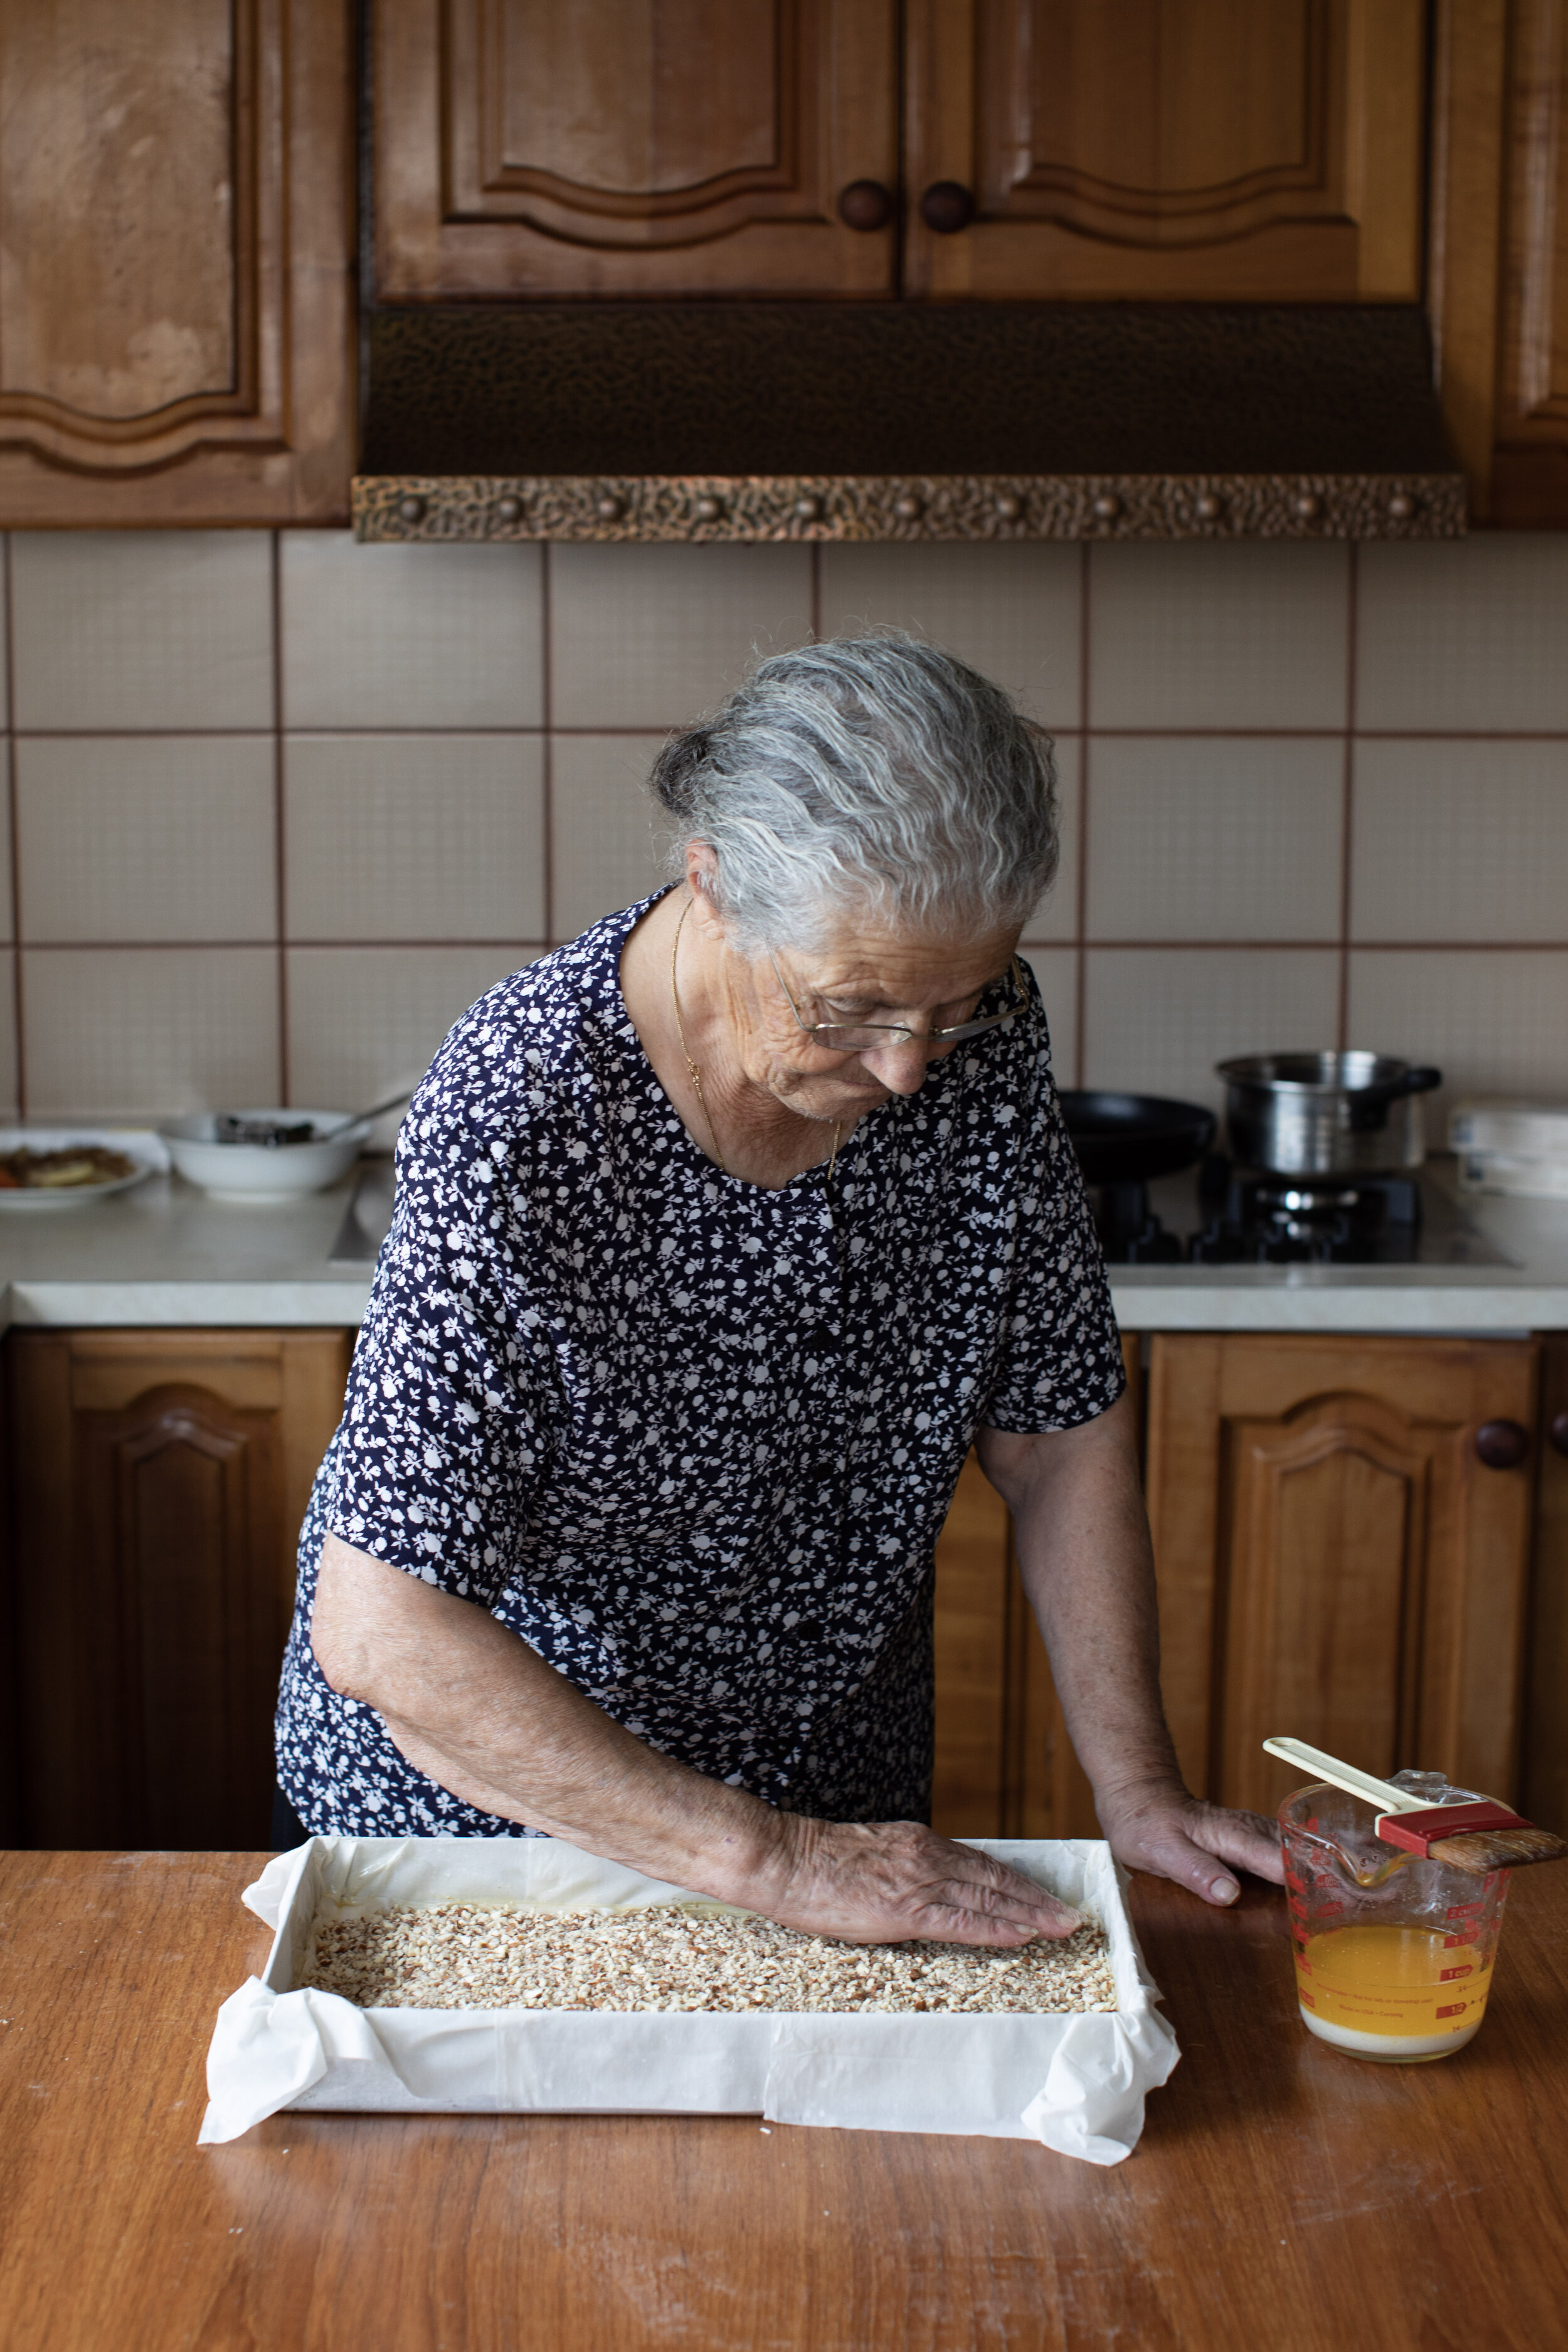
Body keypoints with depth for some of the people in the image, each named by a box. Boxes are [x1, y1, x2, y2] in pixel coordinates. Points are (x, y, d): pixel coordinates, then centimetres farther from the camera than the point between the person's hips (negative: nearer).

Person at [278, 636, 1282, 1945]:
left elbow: (1059, 1431, -5)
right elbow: (382, 1633, -32)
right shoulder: (518, 1112, -32)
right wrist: (768, 1861, -31)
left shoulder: (980, 1036, -15)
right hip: (474, 1800, -4)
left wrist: (1139, 1791, -12)